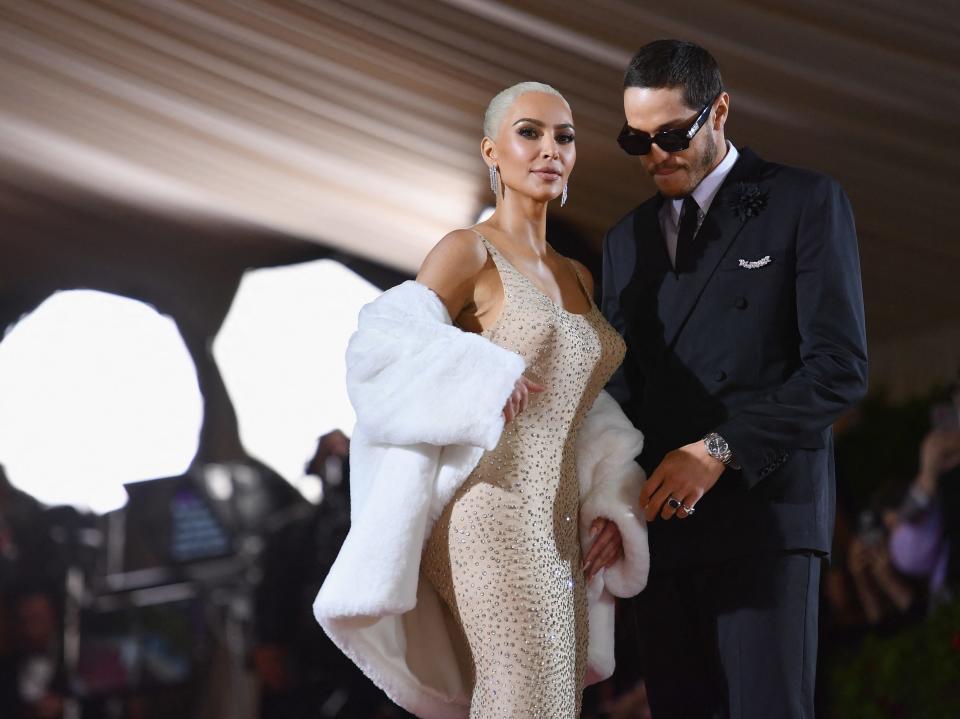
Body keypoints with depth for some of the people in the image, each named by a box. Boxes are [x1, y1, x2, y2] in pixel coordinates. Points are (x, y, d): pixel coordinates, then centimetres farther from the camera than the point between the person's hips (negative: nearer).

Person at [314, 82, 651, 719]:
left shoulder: (578, 279, 20)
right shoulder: (470, 253, -1)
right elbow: (388, 344, -12)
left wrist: (612, 507, 10)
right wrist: (483, 377, -21)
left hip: (558, 532, 7)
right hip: (495, 517, -7)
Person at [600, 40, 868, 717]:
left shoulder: (807, 202, 2)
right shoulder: (627, 239, 20)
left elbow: (840, 368, -6)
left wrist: (719, 449, -14)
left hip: (764, 512, -5)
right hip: (660, 517, 5)